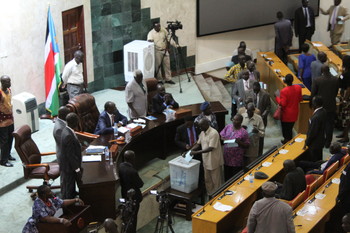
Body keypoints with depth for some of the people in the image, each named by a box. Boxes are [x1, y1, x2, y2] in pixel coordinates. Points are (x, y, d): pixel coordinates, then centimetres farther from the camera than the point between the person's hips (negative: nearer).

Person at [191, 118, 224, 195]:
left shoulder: (214, 133, -22)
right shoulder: (202, 133, 5)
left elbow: (210, 148, -27)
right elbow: (198, 143, 13)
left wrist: (197, 152, -28)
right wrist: (190, 151, -3)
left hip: (214, 161, -8)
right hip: (206, 160, 8)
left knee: (216, 181, 4)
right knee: (207, 180, 17)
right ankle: (210, 195, 30)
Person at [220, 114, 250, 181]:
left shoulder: (243, 132, -9)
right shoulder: (228, 127, 5)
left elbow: (247, 145, -5)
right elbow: (221, 135, 13)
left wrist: (240, 142, -23)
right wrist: (223, 139, -10)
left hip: (236, 159, -5)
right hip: (226, 157, 5)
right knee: (227, 176, 15)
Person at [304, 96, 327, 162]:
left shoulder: (316, 117, -33)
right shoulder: (323, 111, -6)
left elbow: (312, 132, -24)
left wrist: (306, 143, -11)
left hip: (315, 144, -8)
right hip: (321, 141, 8)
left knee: (313, 162, 7)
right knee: (319, 160, 23)